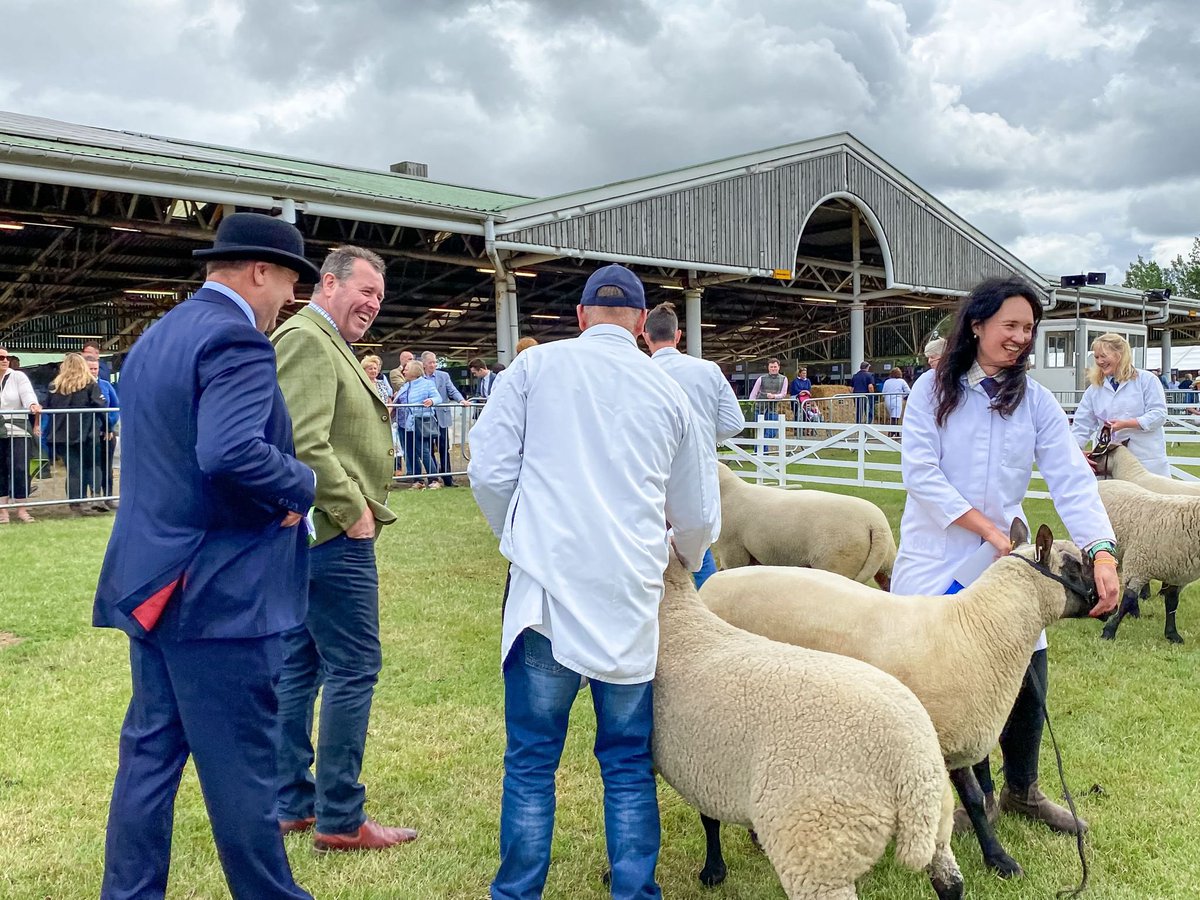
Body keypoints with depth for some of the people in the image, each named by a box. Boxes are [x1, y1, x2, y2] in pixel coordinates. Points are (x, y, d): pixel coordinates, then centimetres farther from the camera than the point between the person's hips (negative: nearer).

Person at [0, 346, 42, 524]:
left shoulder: (18, 376, 3)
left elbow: (27, 394, -13)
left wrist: (33, 405, -33)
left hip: (17, 431, -2)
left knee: (20, 469, -5)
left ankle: (20, 508, 4)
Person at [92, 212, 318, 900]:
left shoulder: (155, 338, 15)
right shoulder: (237, 340, -16)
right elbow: (232, 452, -31)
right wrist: (300, 484, -14)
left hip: (152, 584, 10)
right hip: (221, 591, -9)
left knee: (150, 753, 15)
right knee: (242, 766, 3)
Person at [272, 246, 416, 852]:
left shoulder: (327, 344, 20)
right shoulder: (307, 339, -13)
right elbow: (303, 445, -24)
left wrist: (358, 509, 14)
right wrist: (353, 511, -17)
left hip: (315, 534, 11)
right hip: (332, 533, -11)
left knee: (299, 666, 14)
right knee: (354, 668, -5)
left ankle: (291, 803, 24)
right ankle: (340, 819, 4)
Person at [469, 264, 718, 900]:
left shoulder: (537, 366, 4)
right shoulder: (666, 391, 12)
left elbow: (489, 471, -1)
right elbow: (697, 514, 20)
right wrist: (687, 560, 41)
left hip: (548, 588, -2)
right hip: (631, 594, 2)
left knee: (531, 762, 8)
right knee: (629, 764, 14)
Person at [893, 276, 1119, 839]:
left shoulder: (1035, 402, 1)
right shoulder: (933, 390, -5)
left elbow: (1072, 481, -9)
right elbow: (920, 474, -13)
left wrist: (1102, 552, -24)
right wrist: (986, 526, -17)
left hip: (1005, 557, 2)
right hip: (937, 557, -2)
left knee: (1027, 672, 3)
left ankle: (1022, 789, 29)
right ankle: (979, 793, 25)